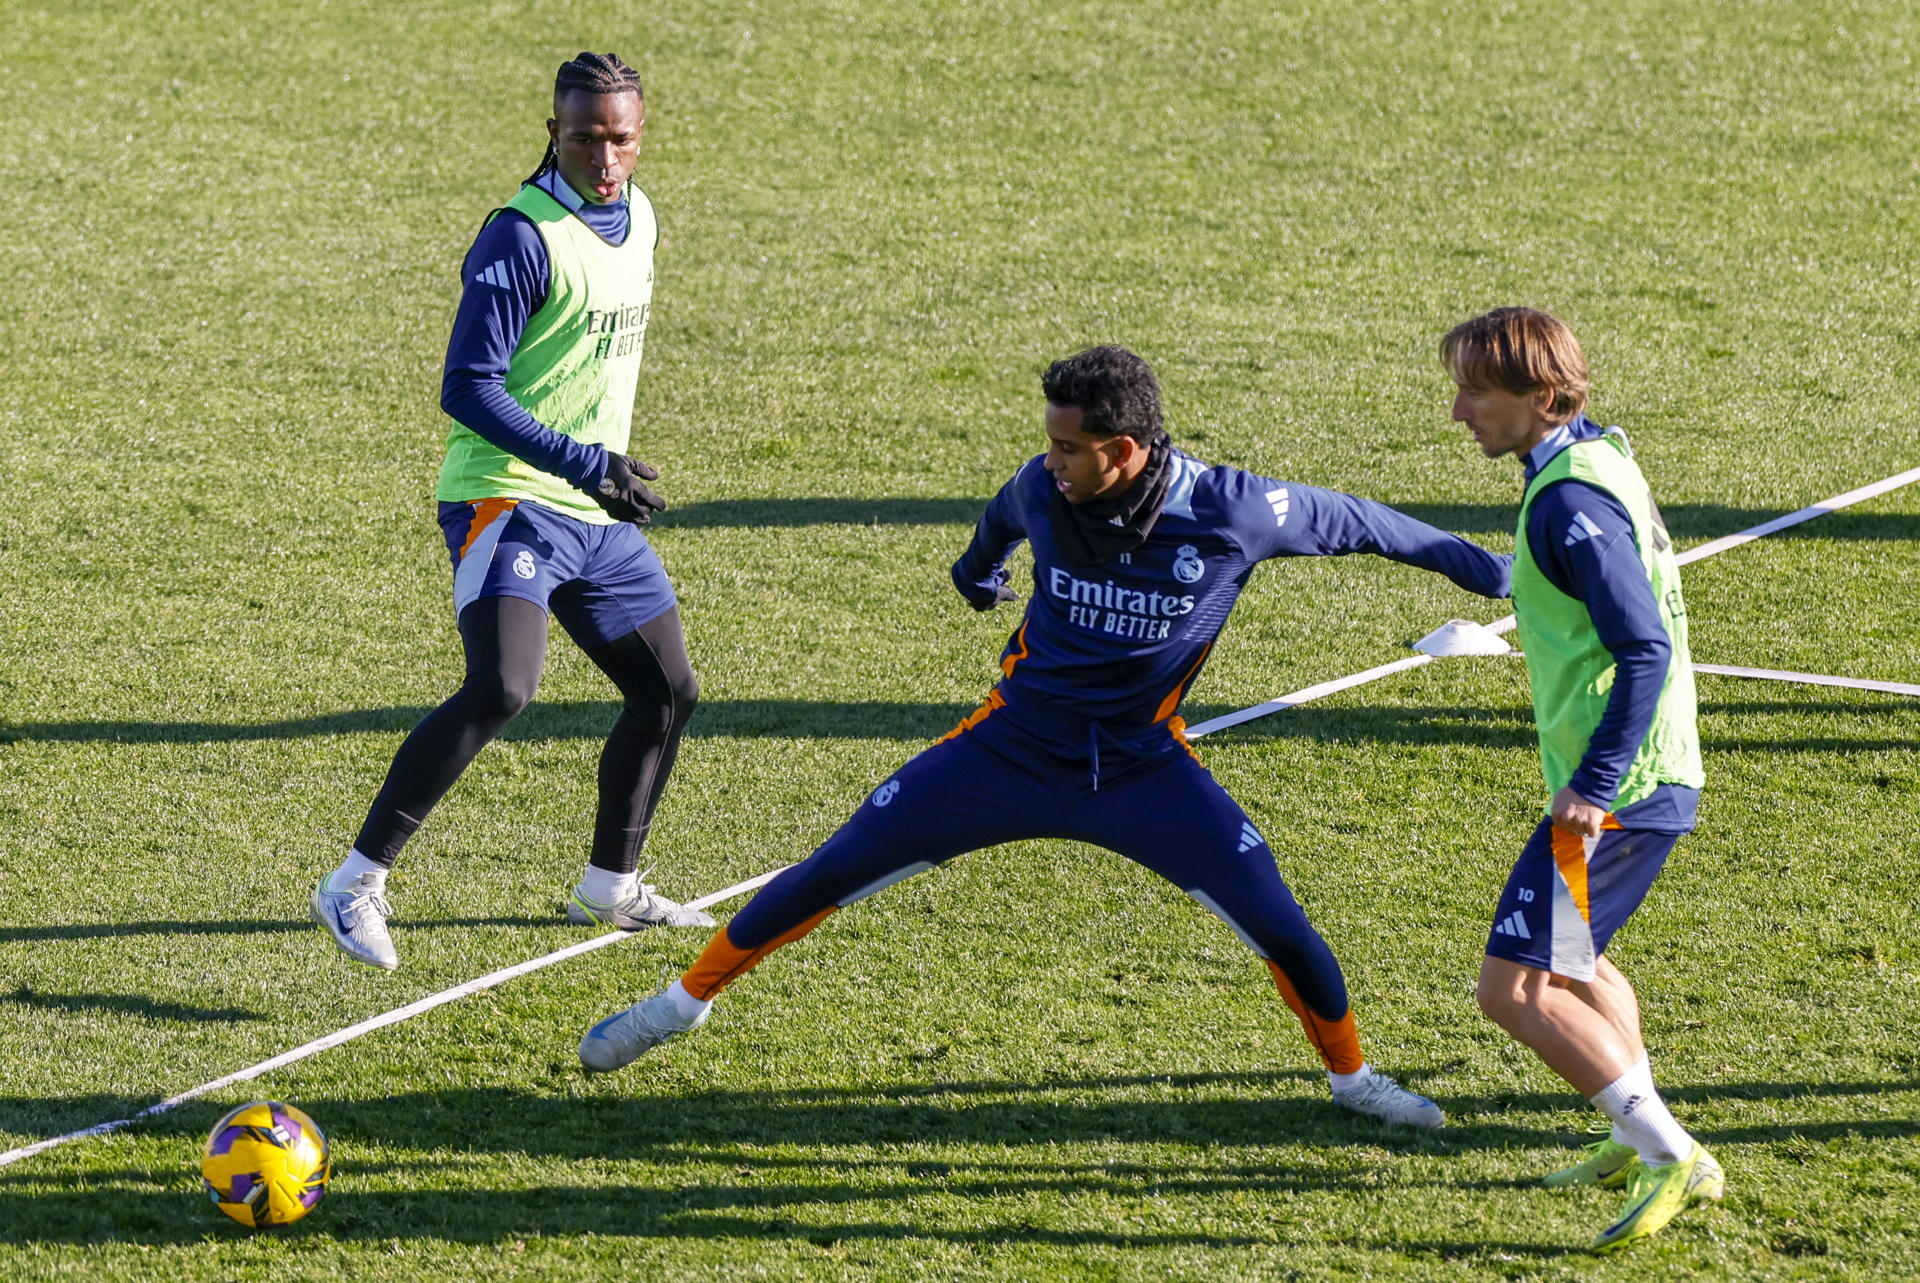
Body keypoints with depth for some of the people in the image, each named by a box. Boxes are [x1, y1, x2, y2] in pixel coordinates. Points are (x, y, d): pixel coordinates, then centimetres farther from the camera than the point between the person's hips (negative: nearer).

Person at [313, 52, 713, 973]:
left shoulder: (637, 219, 10)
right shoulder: (524, 236, -17)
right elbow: (469, 387, -20)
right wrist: (585, 464, -26)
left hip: (600, 514, 9)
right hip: (508, 499, -9)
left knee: (668, 692, 14)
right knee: (501, 688, -26)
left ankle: (610, 887, 32)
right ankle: (356, 885, -22)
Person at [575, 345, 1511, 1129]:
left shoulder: (1229, 512, -22)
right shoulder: (1046, 492, -15)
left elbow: (1352, 523, -5)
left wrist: (1480, 568, 6)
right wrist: (979, 567, 35)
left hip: (1144, 768, -1)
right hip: (1012, 748, 1)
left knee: (1274, 920, -12)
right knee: (832, 874, 1)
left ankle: (1351, 1076, 16)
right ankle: (686, 1001, 21)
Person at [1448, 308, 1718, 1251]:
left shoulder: (1571, 503, -19)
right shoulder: (1598, 458, 13)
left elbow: (1647, 650, -26)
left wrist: (1594, 784, -27)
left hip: (1615, 786, -11)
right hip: (1654, 779, 11)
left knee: (1513, 988, -12)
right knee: (1569, 961, 28)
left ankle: (1669, 1156, -13)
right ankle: (1640, 1140, 34)